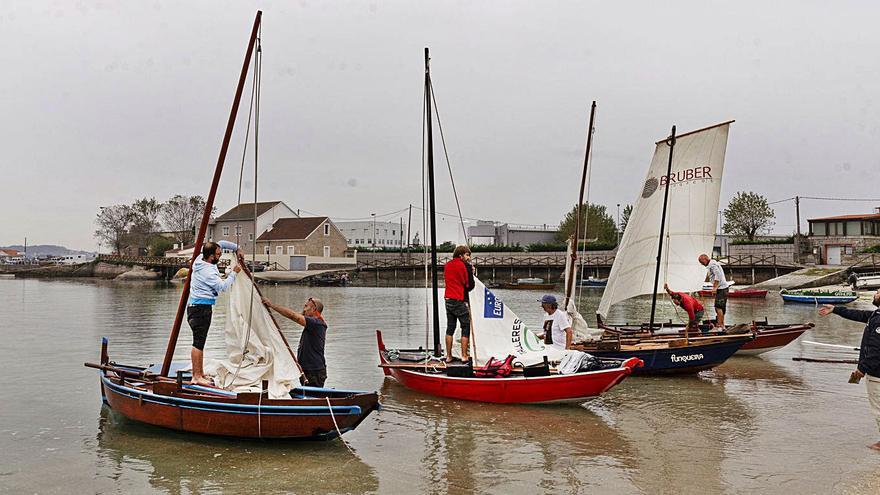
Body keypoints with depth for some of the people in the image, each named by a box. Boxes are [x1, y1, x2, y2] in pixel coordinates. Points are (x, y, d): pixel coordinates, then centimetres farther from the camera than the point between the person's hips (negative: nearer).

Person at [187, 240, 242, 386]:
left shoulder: (201, 259, 7)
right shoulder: (208, 271, -21)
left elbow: (221, 243, 19)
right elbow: (223, 286, -20)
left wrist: (236, 248, 12)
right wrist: (234, 273, -10)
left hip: (196, 306, 10)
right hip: (201, 308, -10)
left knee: (200, 342, 12)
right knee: (198, 342, -9)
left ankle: (201, 374, 18)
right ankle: (196, 376, -9)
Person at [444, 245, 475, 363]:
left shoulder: (447, 265, 12)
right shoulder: (465, 266, -10)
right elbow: (470, 285, -12)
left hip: (448, 299, 7)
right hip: (460, 301, -6)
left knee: (450, 328, 11)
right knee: (466, 328, 2)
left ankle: (448, 356, 13)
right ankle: (464, 356, 0)